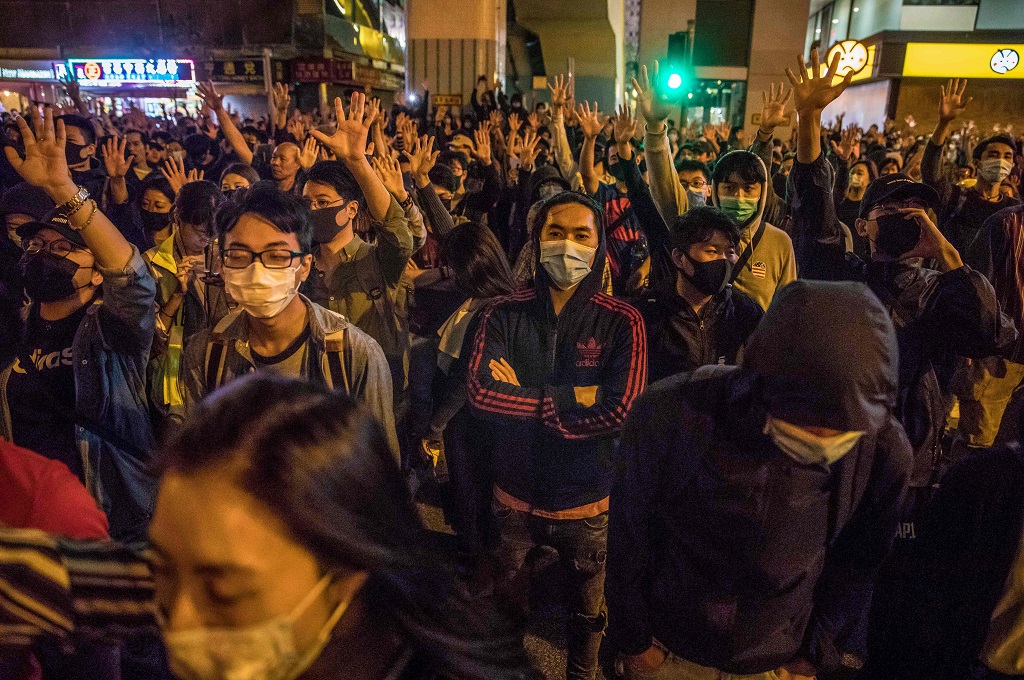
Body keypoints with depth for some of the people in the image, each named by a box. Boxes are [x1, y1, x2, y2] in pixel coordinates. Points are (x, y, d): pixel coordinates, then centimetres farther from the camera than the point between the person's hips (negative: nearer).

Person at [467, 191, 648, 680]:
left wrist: (523, 398, -20)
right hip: (514, 493, 2)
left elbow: (618, 408, -24)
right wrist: (571, 396, -22)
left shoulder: (622, 323, -13)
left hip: (588, 499, -1)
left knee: (586, 612, 23)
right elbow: (481, 392, -20)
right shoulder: (504, 317, -8)